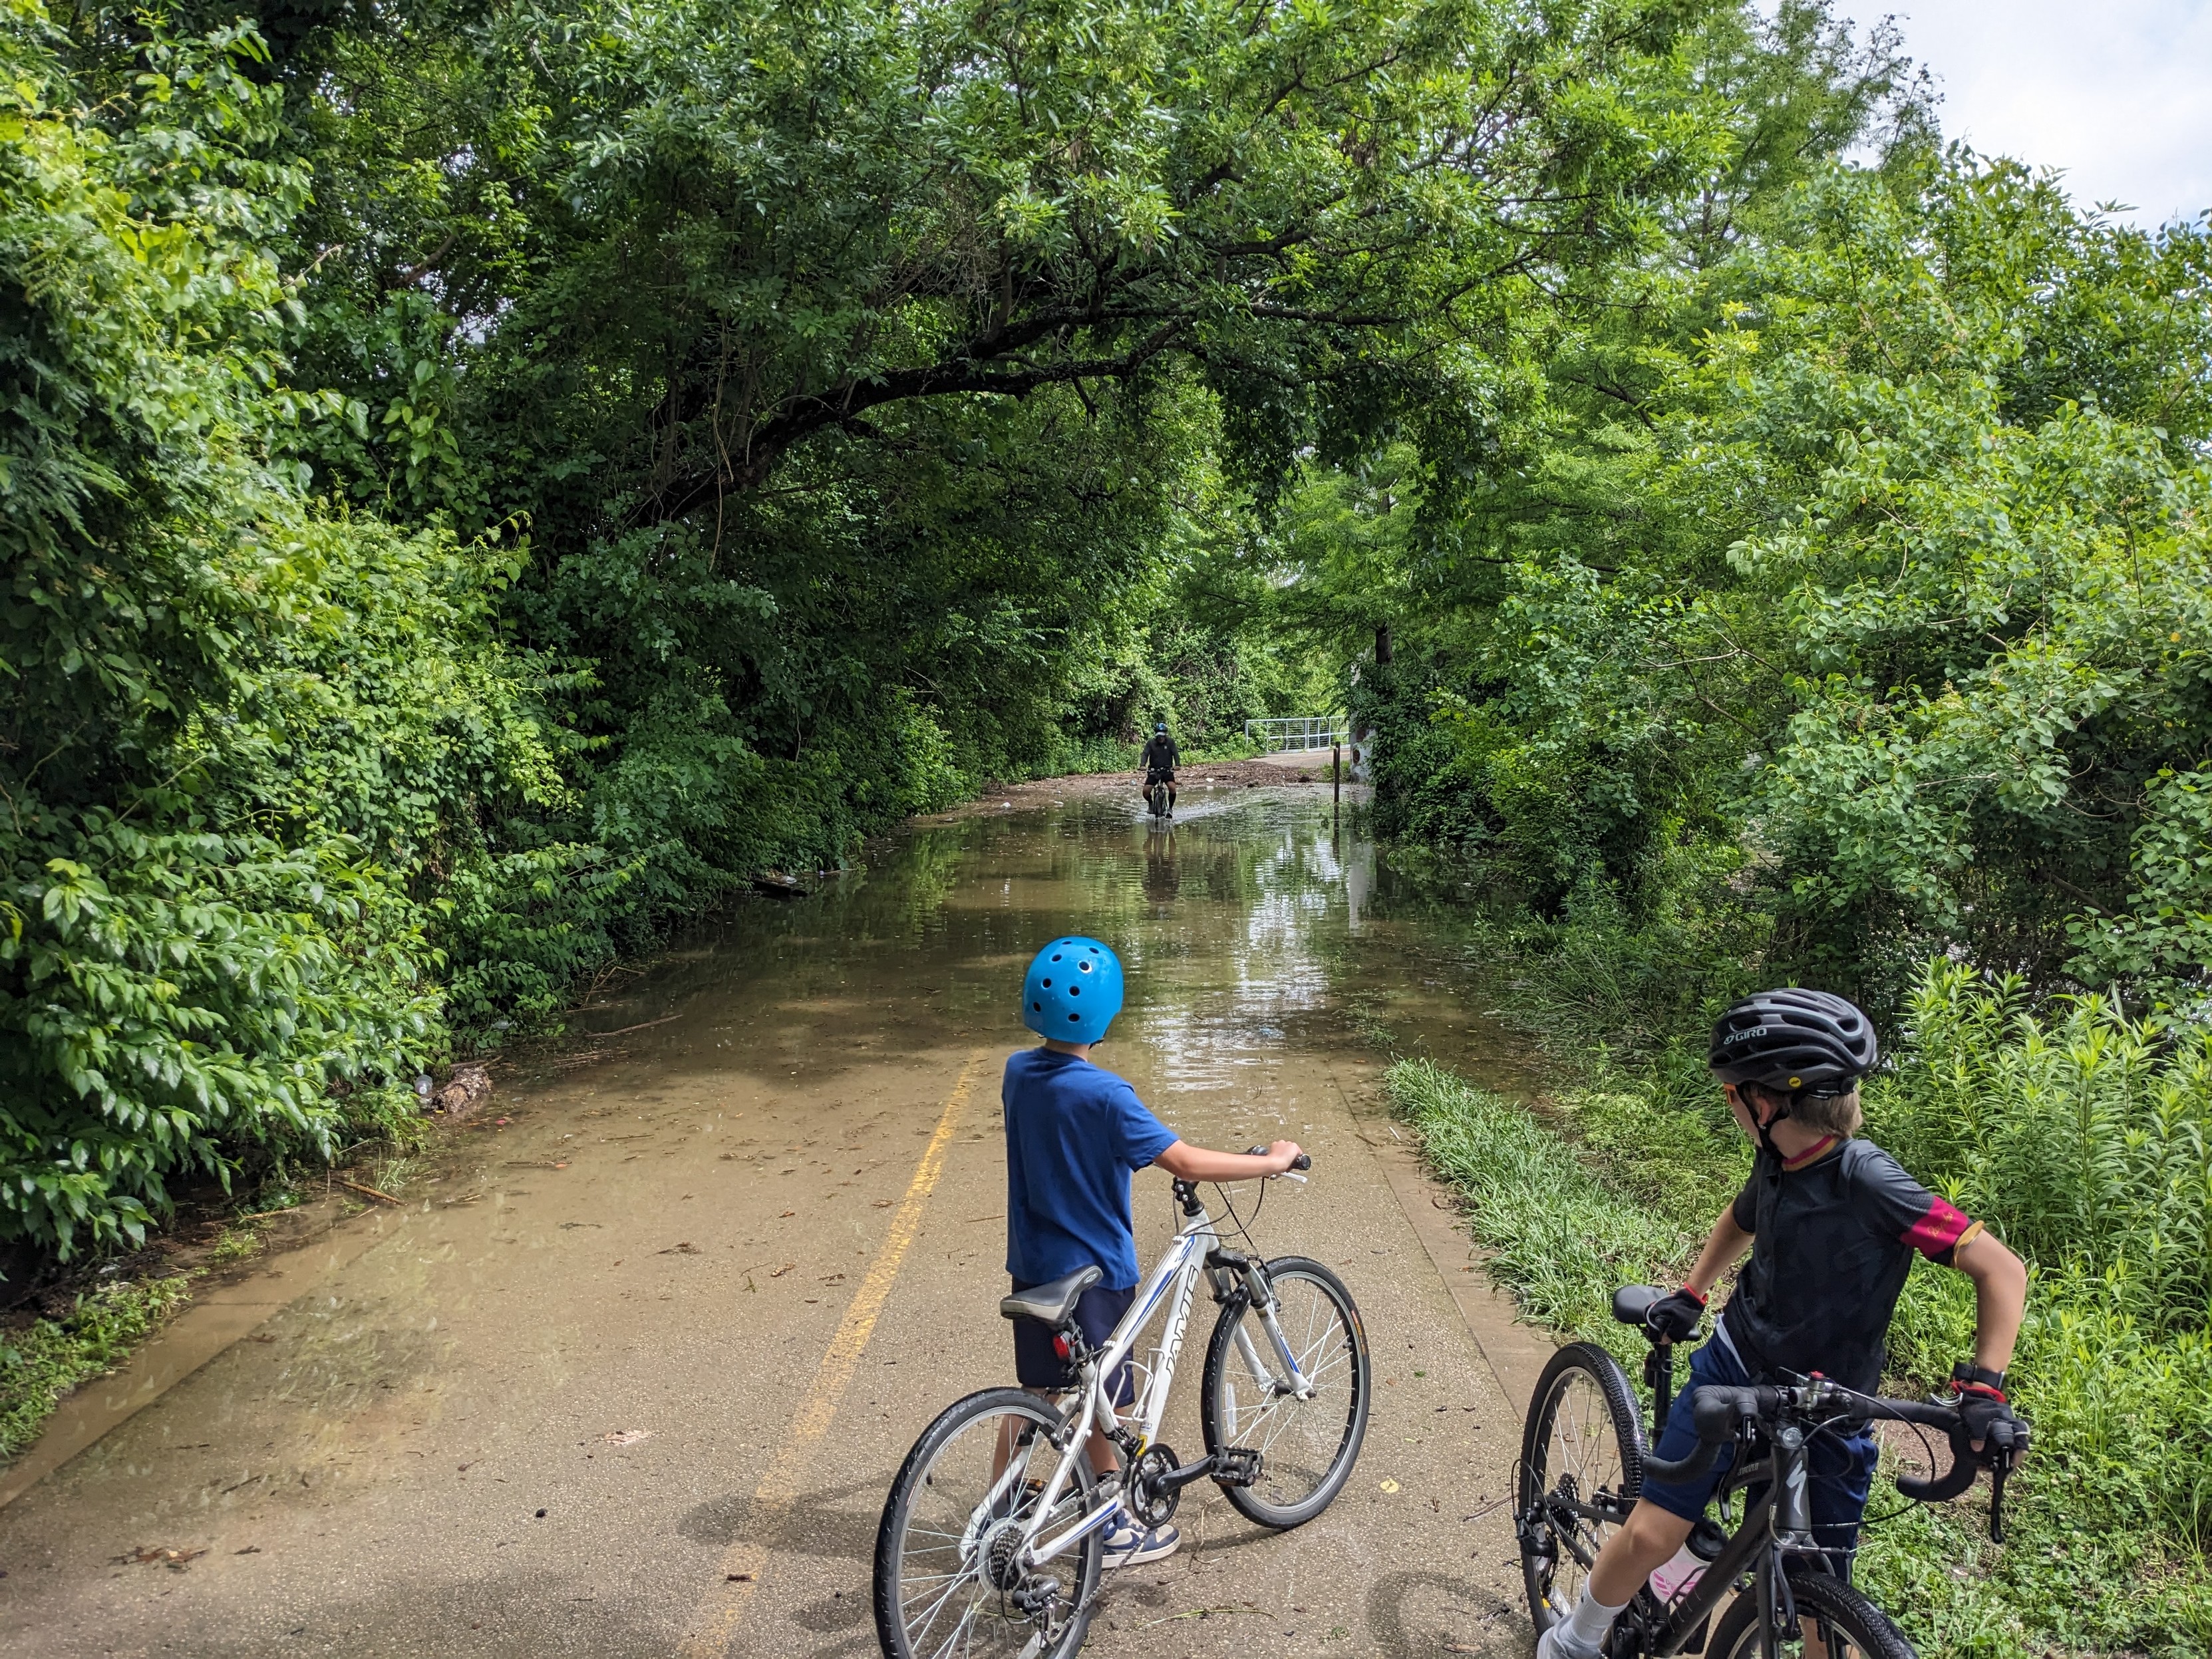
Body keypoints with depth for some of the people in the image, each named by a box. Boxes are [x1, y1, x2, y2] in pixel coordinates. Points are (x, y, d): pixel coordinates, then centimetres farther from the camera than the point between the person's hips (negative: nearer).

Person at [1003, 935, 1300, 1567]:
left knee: (1036, 1388, 20)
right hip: (1095, 1271, -6)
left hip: (1032, 1264, 6)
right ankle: (1115, 1530, 24)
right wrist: (1273, 1161, -15)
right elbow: (1186, 1164, -26)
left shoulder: (1018, 1072, -4)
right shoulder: (1105, 1095, -26)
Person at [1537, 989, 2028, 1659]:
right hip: (1734, 1369, 4)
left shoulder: (1868, 1182, -24)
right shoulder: (1778, 1160, -5)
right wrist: (1690, 1295, 13)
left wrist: (1982, 1386, -31)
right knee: (1650, 1535, -5)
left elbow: (2001, 1267, -22)